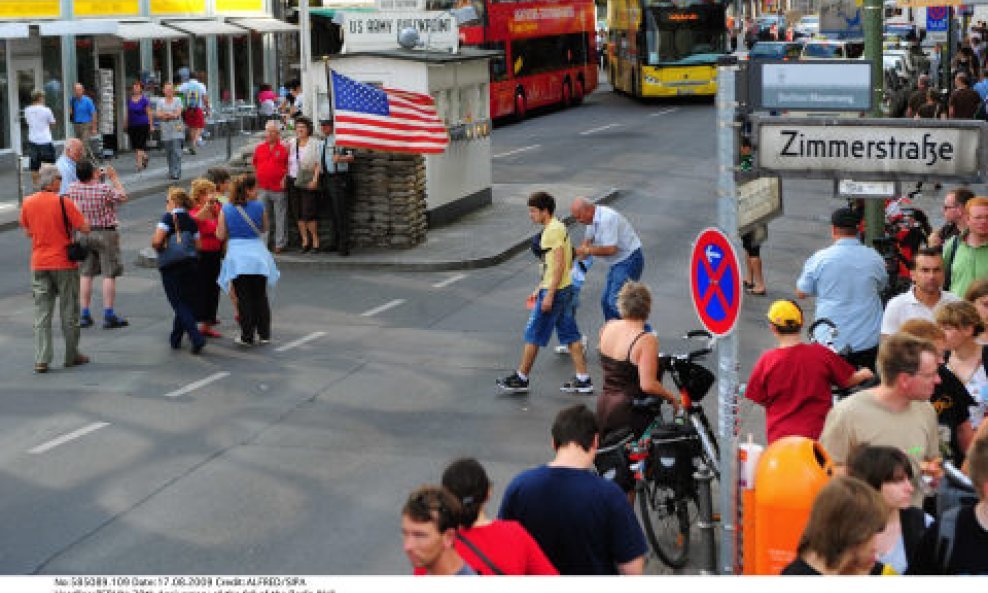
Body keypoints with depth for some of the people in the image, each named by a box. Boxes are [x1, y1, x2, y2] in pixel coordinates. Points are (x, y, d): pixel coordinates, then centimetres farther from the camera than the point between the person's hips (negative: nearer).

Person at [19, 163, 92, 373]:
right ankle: (72, 356, 19)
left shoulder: (28, 203, 0)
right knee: (69, 312, 10)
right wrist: (71, 220, 6)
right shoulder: (63, 202, -15)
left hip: (39, 264, 4)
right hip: (64, 263, -3)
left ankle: (41, 360, -2)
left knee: (42, 313, 6)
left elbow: (27, 232, 12)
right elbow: (84, 228, -12)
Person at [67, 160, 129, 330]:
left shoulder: (73, 188, -5)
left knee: (86, 274, 11)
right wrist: (114, 178, 9)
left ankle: (85, 315, 12)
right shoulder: (105, 188, -17)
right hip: (105, 233, -5)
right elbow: (122, 197, -1)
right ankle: (109, 315, -2)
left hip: (83, 233, 5)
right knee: (109, 275, 0)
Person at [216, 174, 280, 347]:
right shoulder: (259, 207, -7)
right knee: (260, 296, 13)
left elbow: (221, 235, 0)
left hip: (237, 256, 0)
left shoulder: (226, 209, -4)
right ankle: (264, 334, 19)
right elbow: (264, 229, 7)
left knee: (244, 298, 6)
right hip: (257, 254, 0)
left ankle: (247, 336, 6)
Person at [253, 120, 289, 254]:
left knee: (280, 218, 1)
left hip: (278, 189, -4)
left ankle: (280, 244, 8)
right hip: (262, 188, 4)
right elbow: (254, 164, 21)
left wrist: (285, 178, -10)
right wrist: (257, 178, 11)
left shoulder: (284, 148, -3)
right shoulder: (259, 148, 10)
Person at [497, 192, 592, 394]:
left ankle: (521, 378, 11)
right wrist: (540, 288, 23)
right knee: (570, 334, 10)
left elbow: (559, 264, -22)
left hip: (555, 290, -10)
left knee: (534, 334, 1)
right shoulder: (557, 228, 14)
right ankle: (583, 380, 11)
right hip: (565, 288, 10)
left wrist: (549, 295, -22)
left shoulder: (553, 230, -17)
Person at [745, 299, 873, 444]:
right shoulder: (821, 354, -8)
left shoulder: (766, 361, -9)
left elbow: (758, 399, 1)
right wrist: (864, 374, 29)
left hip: (779, 437, 0)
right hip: (817, 435, 0)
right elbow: (849, 380, 6)